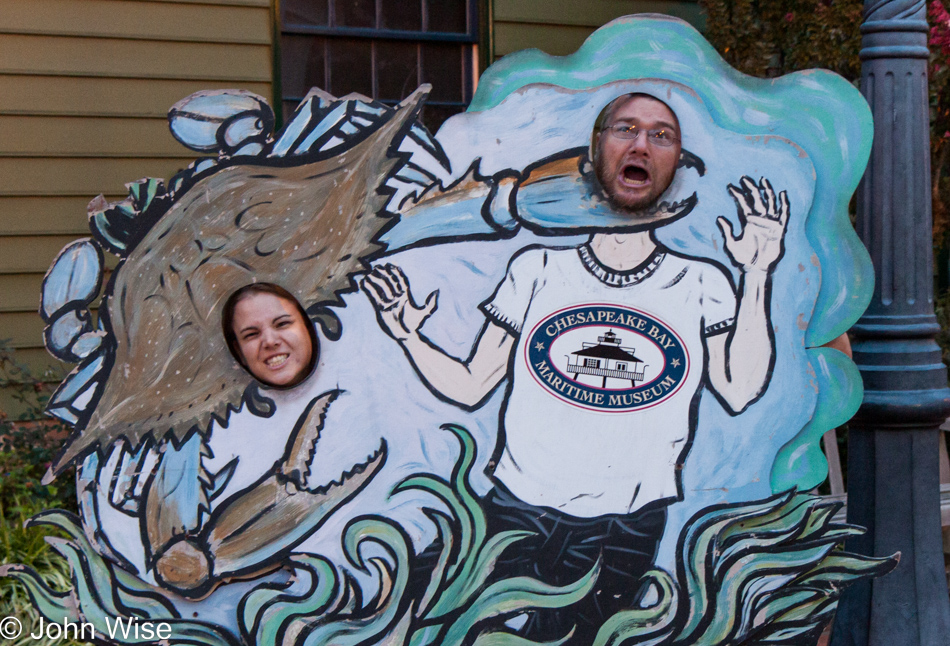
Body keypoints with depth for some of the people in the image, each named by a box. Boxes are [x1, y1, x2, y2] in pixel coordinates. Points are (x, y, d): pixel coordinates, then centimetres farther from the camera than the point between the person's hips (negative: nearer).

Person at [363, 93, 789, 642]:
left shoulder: (701, 284, 9)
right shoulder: (537, 268, 8)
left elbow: (739, 391, -5)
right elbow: (469, 388, 7)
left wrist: (758, 277, -7)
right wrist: (410, 336, -9)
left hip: (625, 531, 0)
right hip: (516, 514, 1)